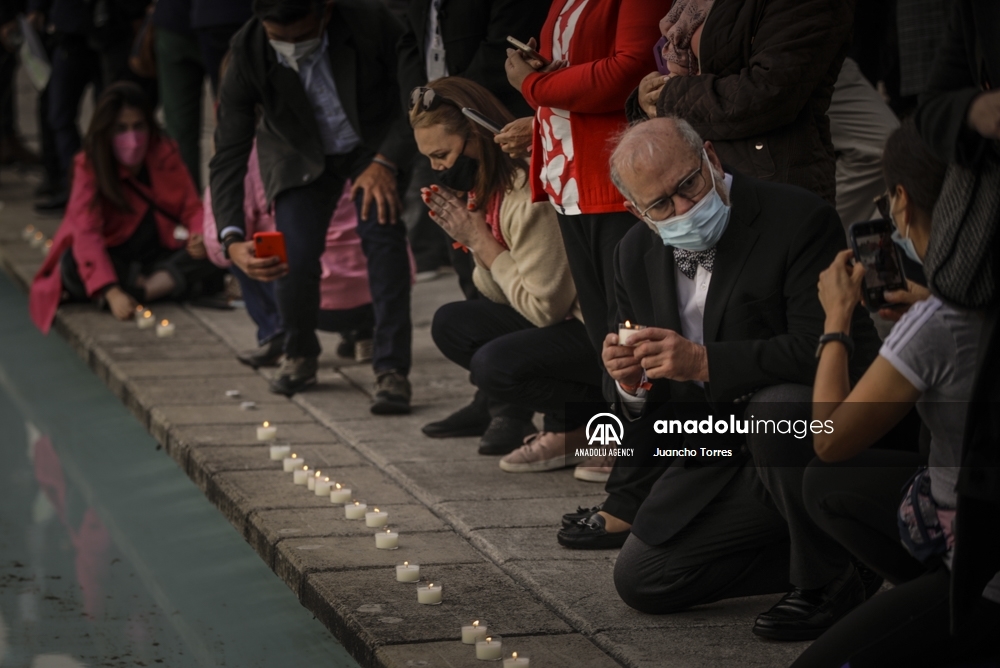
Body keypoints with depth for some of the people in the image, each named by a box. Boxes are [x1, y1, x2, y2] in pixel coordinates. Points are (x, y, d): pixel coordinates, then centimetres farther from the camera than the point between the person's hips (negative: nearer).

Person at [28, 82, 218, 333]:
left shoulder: (166, 153, -6)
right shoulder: (89, 166, -17)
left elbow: (192, 207, -4)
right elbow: (87, 232, -29)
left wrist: (200, 238, -30)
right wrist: (111, 291, -44)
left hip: (160, 254, 3)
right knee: (72, 266, -35)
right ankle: (166, 285, -24)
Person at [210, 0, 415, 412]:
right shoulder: (248, 55, -28)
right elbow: (228, 157, -26)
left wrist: (386, 162, -31)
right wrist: (232, 240, -40)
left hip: (374, 142, -1)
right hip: (300, 154, 1)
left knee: (382, 233, -24)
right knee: (295, 259, -14)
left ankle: (391, 370, -17)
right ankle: (300, 355, 17)